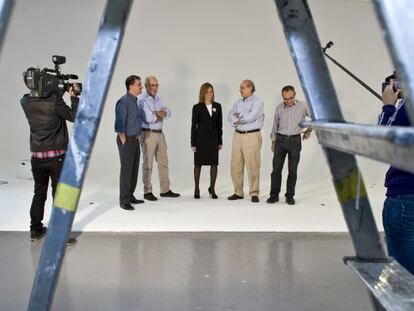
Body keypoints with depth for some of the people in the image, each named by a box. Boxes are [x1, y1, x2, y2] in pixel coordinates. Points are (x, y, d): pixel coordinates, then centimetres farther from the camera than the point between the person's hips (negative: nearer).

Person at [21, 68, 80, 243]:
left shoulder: (25, 102, -2)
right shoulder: (54, 102, -18)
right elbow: (75, 117, -6)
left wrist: (59, 92, 6)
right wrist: (74, 97, 0)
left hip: (37, 157, 5)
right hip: (57, 157, -5)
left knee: (39, 194, 19)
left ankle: (36, 231, 28)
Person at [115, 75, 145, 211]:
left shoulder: (135, 101, 13)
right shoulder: (124, 101, -14)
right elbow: (119, 125, -17)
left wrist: (137, 138, 13)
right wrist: (124, 142, -16)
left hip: (135, 139, 8)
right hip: (127, 140, -8)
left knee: (134, 169, 13)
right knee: (126, 170, -3)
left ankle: (130, 196, 24)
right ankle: (124, 201, 6)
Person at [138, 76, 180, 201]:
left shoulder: (158, 99, 12)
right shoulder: (142, 100, -10)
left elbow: (168, 112, 0)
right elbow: (148, 118, -23)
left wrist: (159, 114, -18)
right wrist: (160, 114, -7)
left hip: (160, 134, 7)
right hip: (148, 134, -7)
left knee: (163, 162, 9)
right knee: (148, 164, 0)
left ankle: (165, 190, 18)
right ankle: (147, 192, 9)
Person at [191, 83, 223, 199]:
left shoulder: (217, 106, 5)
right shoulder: (197, 107, -4)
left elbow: (219, 124, 8)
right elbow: (193, 125, -3)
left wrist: (220, 141, 6)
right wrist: (193, 143, -7)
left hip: (213, 139, 3)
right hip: (201, 138, -3)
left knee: (214, 164, 3)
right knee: (198, 164, 6)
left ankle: (212, 188, 17)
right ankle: (197, 189, 18)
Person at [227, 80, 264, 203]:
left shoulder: (257, 102, -4)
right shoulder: (238, 102, 15)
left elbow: (251, 117, -18)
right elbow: (230, 118, 4)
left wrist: (238, 117, -3)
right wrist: (243, 118, -12)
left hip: (252, 136, -6)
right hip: (238, 135, 6)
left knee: (252, 166, -4)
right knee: (236, 165, 6)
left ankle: (254, 193, 6)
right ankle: (238, 192, 16)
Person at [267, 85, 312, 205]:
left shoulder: (302, 106, -3)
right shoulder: (279, 108, 3)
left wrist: (308, 130, 5)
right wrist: (273, 142, 10)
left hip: (295, 141, -1)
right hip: (280, 140, 2)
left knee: (293, 170, 2)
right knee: (276, 169, 0)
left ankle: (290, 196, 13)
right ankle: (274, 195, 10)